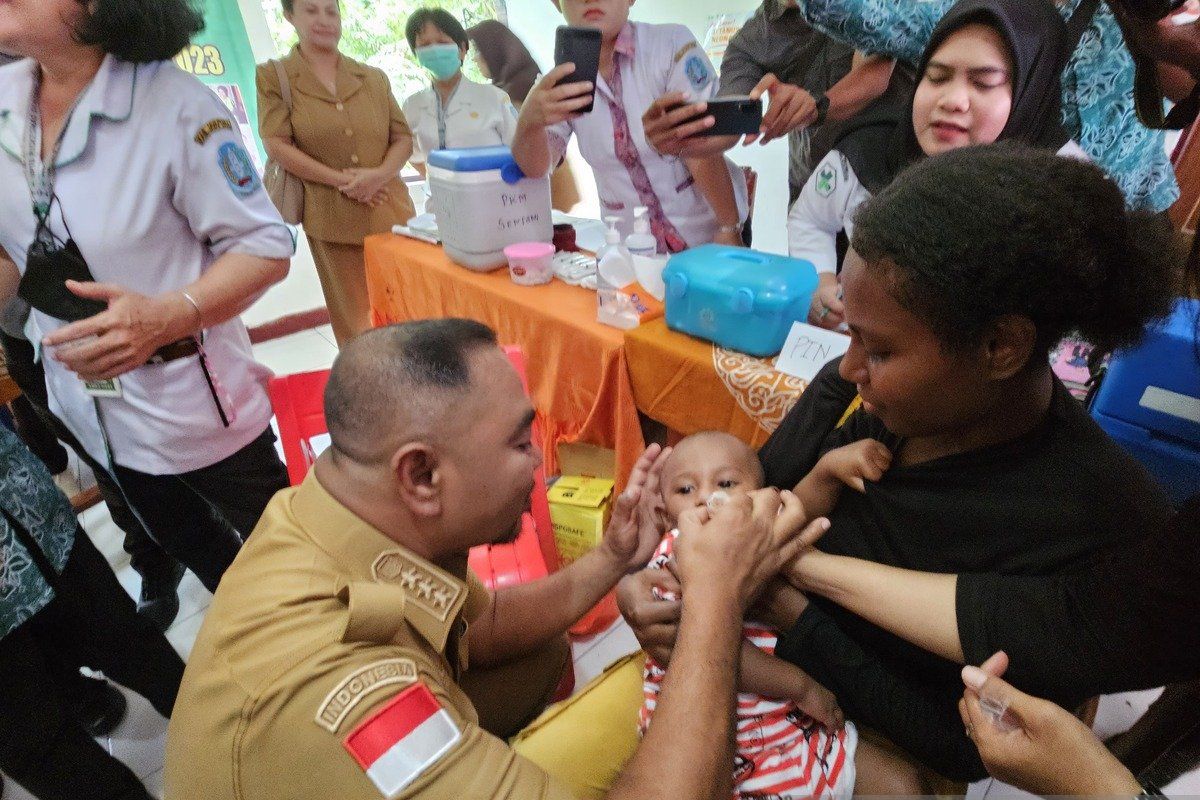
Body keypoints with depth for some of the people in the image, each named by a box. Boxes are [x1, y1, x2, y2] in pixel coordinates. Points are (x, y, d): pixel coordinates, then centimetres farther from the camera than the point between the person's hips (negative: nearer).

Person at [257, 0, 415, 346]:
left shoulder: (374, 78, 11)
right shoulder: (273, 76, 2)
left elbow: (404, 138, 8)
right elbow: (276, 145, -6)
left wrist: (379, 175, -12)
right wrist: (340, 180, -14)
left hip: (391, 211, 3)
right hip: (333, 219, -3)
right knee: (354, 320, 5)